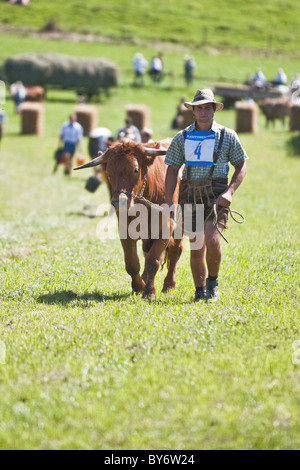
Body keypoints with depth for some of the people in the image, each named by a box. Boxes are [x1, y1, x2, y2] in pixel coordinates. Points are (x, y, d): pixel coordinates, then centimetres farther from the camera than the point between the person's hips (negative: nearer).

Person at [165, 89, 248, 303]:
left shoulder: (227, 136, 3)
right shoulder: (182, 138, 8)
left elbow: (241, 166, 6)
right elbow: (172, 170, 9)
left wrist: (230, 192, -9)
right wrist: (169, 202, 2)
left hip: (216, 194, -2)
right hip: (190, 194, 3)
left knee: (212, 239, -20)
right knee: (196, 246, 4)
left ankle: (213, 282, 2)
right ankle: (200, 291, 16)